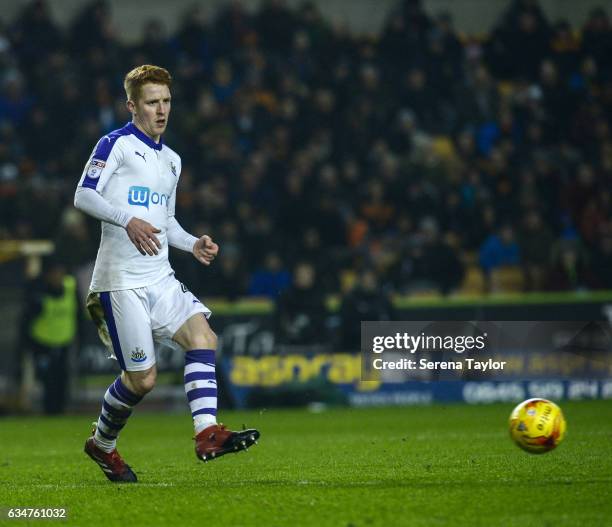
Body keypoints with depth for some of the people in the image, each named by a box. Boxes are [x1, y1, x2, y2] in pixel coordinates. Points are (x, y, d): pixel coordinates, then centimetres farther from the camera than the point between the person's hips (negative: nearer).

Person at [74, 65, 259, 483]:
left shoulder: (171, 160, 19)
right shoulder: (117, 144, -4)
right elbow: (84, 195, -13)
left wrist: (193, 244, 9)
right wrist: (128, 220, -27)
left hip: (160, 279, 7)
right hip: (122, 281, -7)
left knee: (202, 336, -15)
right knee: (143, 377, -6)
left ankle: (208, 433, -22)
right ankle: (102, 444, 18)